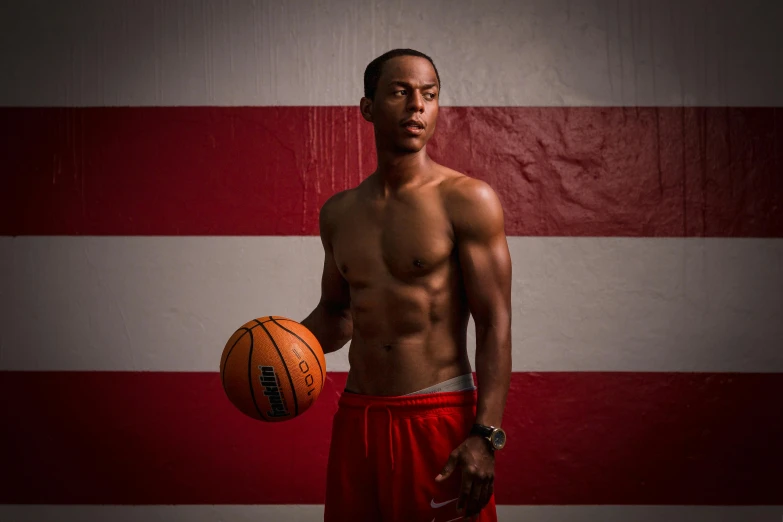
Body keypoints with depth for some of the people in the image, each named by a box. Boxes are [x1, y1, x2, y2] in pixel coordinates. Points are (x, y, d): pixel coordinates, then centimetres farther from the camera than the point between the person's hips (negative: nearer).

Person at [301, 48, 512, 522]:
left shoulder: (467, 201, -6)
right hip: (357, 418, 5)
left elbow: (495, 324, -10)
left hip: (439, 420, -5)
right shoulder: (338, 213, 11)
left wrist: (486, 437, -17)